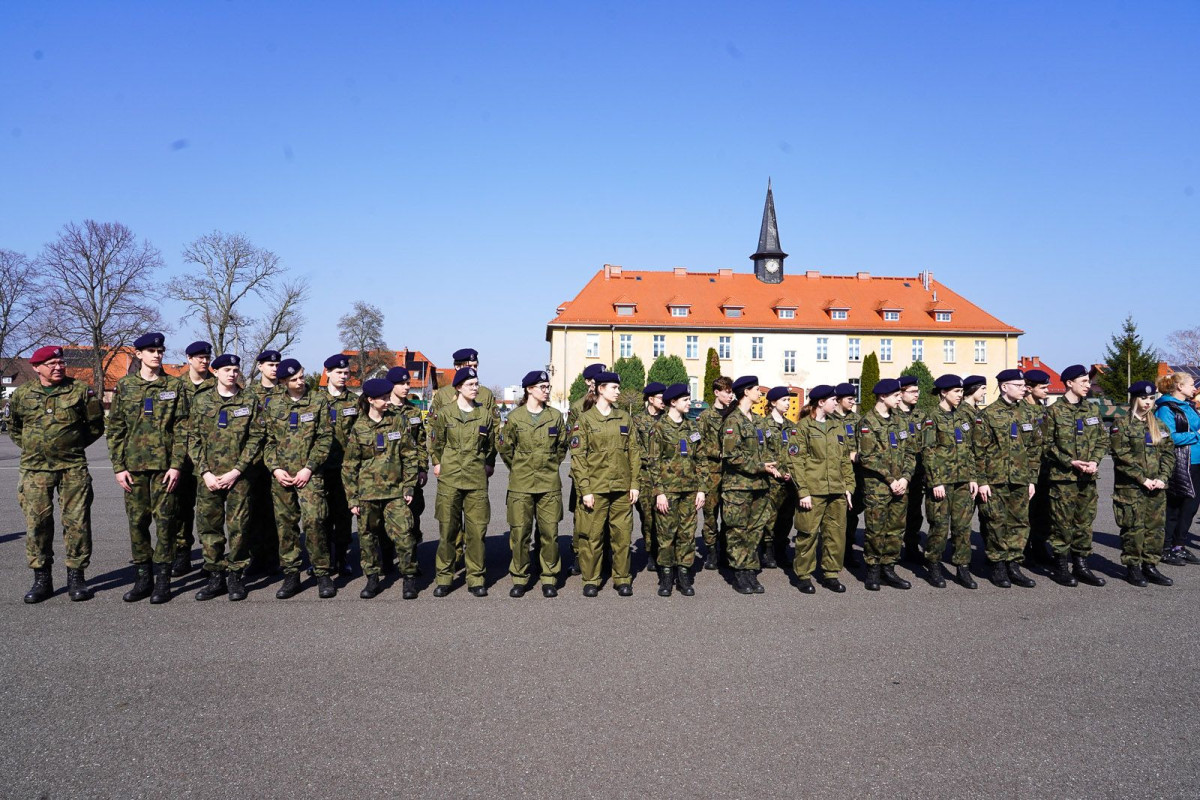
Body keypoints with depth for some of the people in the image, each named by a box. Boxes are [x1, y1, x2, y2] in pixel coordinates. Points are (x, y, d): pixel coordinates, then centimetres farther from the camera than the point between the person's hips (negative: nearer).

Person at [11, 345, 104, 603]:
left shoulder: (80, 390, 0)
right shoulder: (22, 394, 6)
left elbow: (96, 424, 8)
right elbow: (13, 427, 22)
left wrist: (74, 445, 7)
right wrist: (29, 447, 12)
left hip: (73, 468, -2)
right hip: (34, 469, 2)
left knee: (76, 521, -1)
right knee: (37, 523, 2)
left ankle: (76, 577, 9)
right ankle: (42, 579, 14)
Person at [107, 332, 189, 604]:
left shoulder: (175, 386, 3)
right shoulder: (124, 386, 8)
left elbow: (182, 428, 0)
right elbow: (115, 429, 8)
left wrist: (176, 465, -8)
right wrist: (118, 466, 0)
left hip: (165, 465, -2)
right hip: (134, 465, 2)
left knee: (164, 520, 0)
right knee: (137, 520, 5)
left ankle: (163, 579, 8)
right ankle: (143, 577, 16)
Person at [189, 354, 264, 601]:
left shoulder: (249, 401, 3)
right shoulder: (202, 400, 7)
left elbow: (256, 438, -2)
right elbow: (193, 438, 5)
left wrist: (236, 471, -10)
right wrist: (205, 472, -6)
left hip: (239, 476, -1)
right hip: (209, 475, 2)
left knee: (239, 527, 1)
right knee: (208, 525, 4)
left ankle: (235, 575, 14)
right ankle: (215, 576, 16)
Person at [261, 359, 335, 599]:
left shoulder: (319, 401, 2)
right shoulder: (271, 403, 10)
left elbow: (325, 438, -2)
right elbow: (267, 439, 9)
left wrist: (309, 468, -9)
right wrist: (275, 468, -4)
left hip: (310, 474, -3)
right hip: (281, 475, 3)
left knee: (314, 521, -12)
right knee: (285, 524, 6)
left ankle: (323, 574, 1)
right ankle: (291, 575, 18)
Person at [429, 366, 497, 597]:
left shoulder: (485, 415, 6)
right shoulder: (444, 413, 1)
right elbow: (435, 443, 11)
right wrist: (437, 463, 8)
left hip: (477, 480, 1)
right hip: (449, 479, -1)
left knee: (477, 530, 0)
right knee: (448, 529, 3)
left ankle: (476, 579, 12)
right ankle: (444, 578, 16)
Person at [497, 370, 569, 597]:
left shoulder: (556, 416, 5)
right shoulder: (515, 417, -1)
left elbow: (563, 445, 18)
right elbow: (504, 446, 10)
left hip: (550, 483, 1)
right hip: (521, 484, -1)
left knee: (549, 532, 2)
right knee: (519, 532, 1)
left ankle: (549, 578, 14)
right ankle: (519, 578, 15)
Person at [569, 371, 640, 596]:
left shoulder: (624, 418, 10)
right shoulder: (584, 419, -1)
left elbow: (634, 452, 11)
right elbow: (577, 457, -4)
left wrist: (634, 483, 4)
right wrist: (585, 489, -10)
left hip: (622, 487, 3)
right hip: (595, 488, -3)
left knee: (622, 534, 6)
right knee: (592, 535, 1)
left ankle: (622, 579, 19)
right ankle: (591, 580, 15)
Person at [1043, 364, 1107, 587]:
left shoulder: (1092, 410, 11)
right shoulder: (1054, 411, -4)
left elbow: (1103, 440, 13)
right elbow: (1048, 444, -6)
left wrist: (1095, 461, -4)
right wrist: (1070, 462, -14)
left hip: (1088, 477, 5)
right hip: (1062, 476, -5)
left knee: (1085, 522, 9)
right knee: (1062, 522, 0)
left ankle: (1081, 564, 19)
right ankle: (1061, 566, 10)